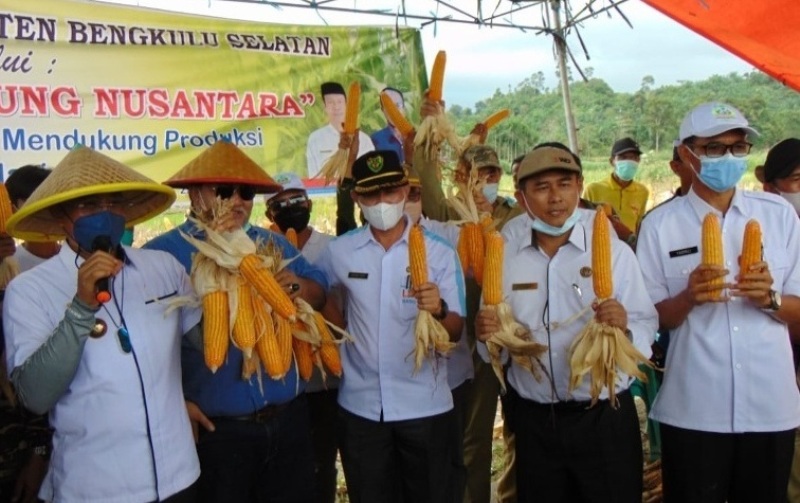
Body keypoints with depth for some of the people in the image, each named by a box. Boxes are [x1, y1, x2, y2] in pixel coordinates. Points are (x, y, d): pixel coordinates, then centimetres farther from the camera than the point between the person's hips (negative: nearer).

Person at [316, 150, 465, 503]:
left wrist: (439, 310, -28)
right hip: (360, 407, 2)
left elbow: (456, 332, -9)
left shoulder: (439, 253, -6)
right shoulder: (340, 251, -1)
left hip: (425, 406, -1)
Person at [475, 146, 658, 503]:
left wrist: (623, 330, -27)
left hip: (605, 418, -2)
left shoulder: (615, 252, -4)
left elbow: (646, 332, -7)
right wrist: (487, 336, -13)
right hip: (533, 422, 2)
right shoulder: (504, 258, 2)